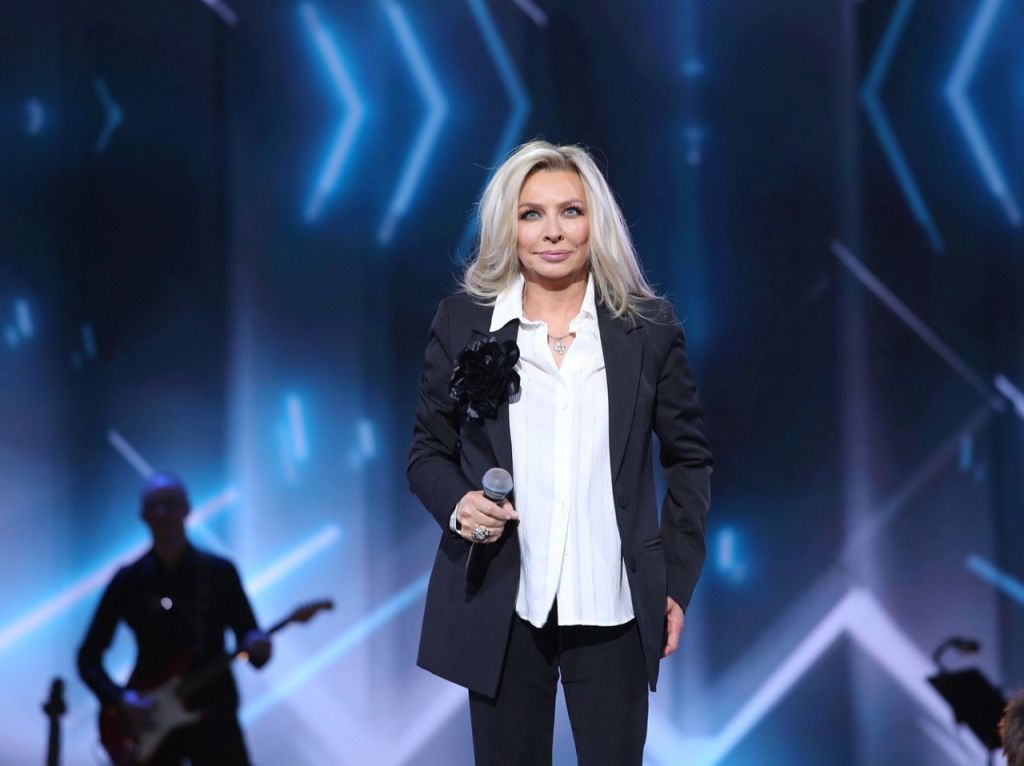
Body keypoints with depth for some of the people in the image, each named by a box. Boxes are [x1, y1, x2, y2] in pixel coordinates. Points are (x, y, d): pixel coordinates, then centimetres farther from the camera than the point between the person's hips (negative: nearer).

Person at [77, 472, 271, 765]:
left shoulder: (219, 572, 2)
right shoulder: (129, 581, 3)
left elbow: (248, 633, 3)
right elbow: (88, 657, 3)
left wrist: (257, 647, -21)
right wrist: (121, 698, -13)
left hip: (212, 714, -1)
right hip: (147, 717, 1)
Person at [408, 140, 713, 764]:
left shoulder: (649, 327, 4)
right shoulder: (462, 322, 5)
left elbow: (690, 457, 10)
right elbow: (428, 451, 10)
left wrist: (678, 580, 4)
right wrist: (457, 503, -12)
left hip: (612, 611, 0)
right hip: (501, 606, 0)